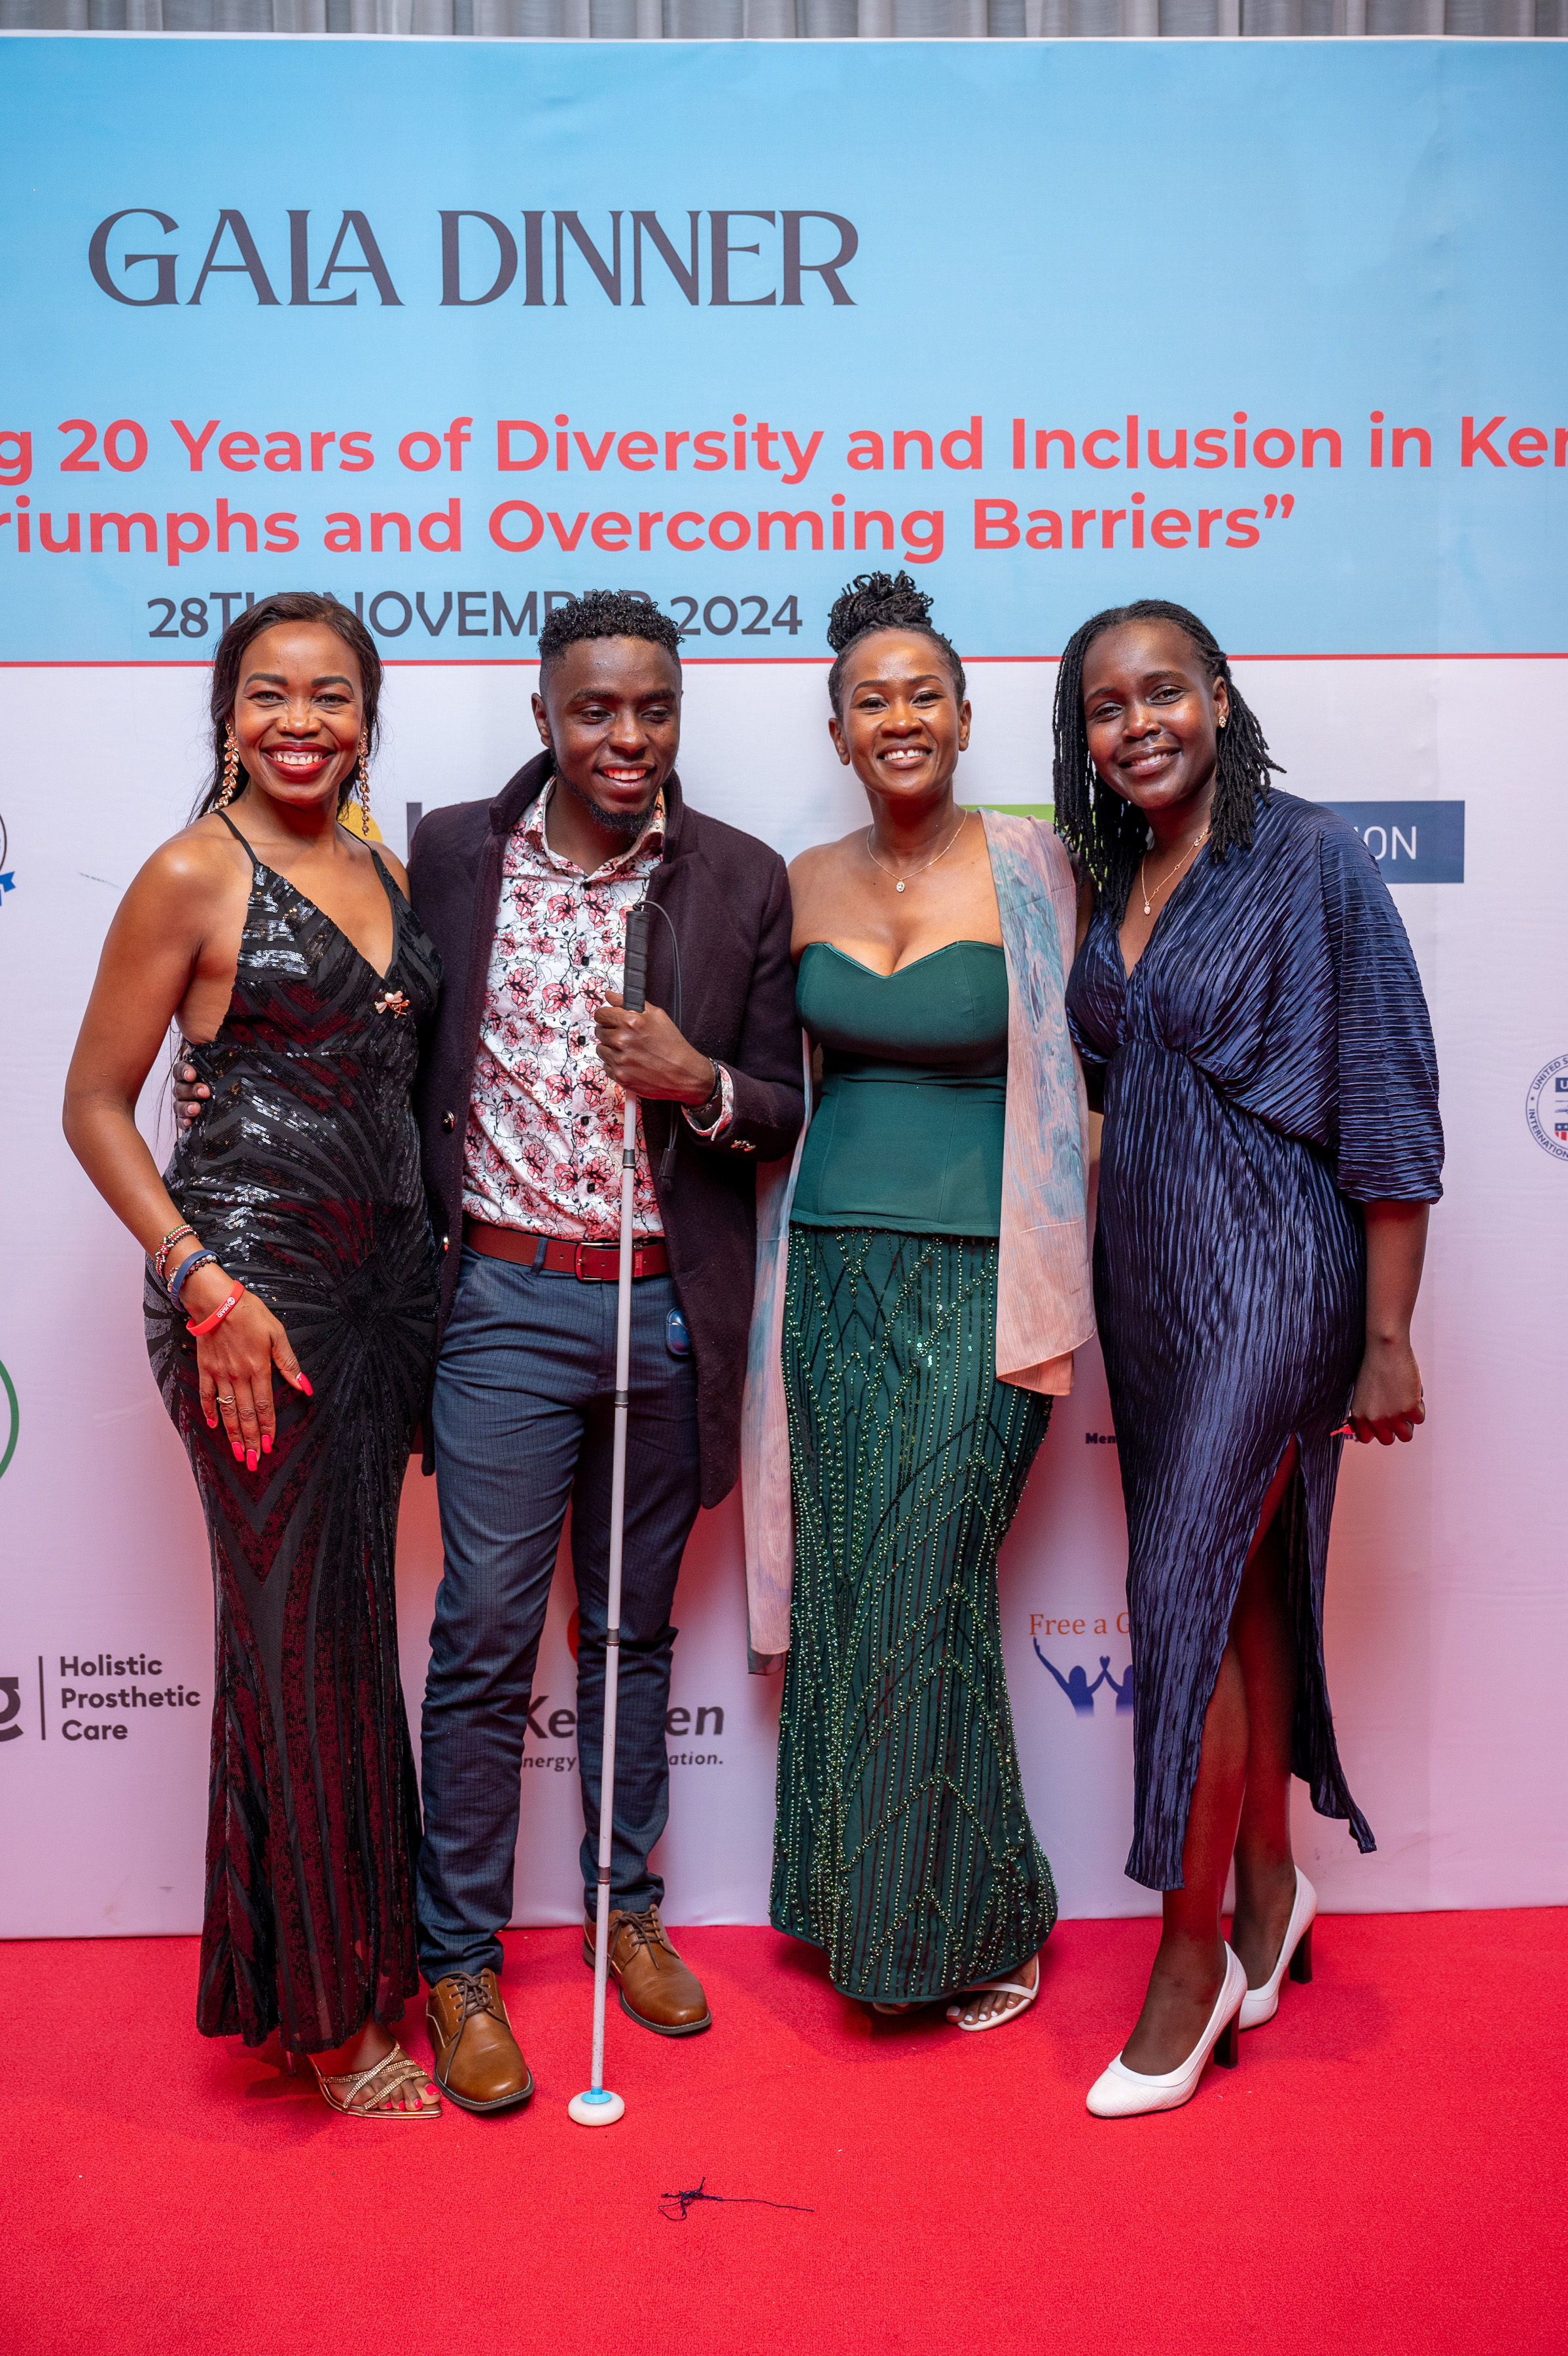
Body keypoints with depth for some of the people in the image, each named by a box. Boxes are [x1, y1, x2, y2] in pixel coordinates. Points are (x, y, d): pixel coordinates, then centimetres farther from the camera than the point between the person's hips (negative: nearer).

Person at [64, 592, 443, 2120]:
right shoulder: (192, 875, -6)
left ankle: (363, 1950, 30)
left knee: (353, 1615, 13)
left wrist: (428, 1267, 10)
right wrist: (204, 1286, -14)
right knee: (297, 1625, 2)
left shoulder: (385, 874, 12)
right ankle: (326, 2004, 18)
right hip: (251, 1284, -6)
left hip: (387, 1279, 6)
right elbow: (95, 1104, -6)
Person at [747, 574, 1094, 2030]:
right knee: (842, 1596, 8)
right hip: (832, 1271, 4)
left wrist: (1043, 1297, -7)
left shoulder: (1028, 867, -3)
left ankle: (975, 1921, 20)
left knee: (929, 1598, -3)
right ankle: (858, 1907, 27)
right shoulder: (804, 885, 9)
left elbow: (1062, 1069, -3)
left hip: (973, 1281, -4)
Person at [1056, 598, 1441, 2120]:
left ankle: (1192, 1952, 11)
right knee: (1239, 1580, 15)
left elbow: (1389, 1101, -11)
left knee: (1185, 1592, -6)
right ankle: (1270, 1883, 32)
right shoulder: (1113, 877, 10)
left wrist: (1387, 1339, -12)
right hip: (1143, 1267, 6)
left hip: (1269, 1267, -6)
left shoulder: (1311, 860, -10)